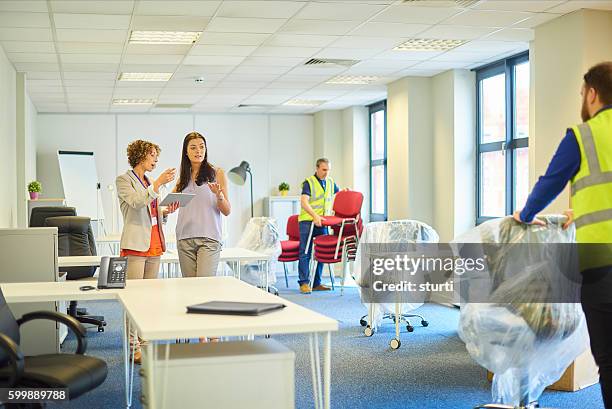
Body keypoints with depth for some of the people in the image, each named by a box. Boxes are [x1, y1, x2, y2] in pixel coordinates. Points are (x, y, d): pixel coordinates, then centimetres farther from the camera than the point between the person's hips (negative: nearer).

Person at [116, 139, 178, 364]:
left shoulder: (149, 182, 21)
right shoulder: (124, 180, -2)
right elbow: (136, 202, -20)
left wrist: (165, 211, 7)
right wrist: (159, 183, -22)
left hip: (154, 243, 8)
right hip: (136, 244, -8)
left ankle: (145, 342, 14)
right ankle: (133, 347, -6)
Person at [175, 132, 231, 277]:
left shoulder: (217, 173, 4)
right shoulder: (184, 177, 15)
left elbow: (227, 211, 1)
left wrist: (219, 195, -18)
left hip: (209, 238, -4)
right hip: (184, 238, 4)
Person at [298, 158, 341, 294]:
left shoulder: (330, 182, 13)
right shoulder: (309, 182, -7)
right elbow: (304, 202, -18)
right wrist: (315, 216, -31)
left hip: (322, 222, 6)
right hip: (307, 221, -6)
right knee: (305, 253, -7)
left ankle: (316, 283, 12)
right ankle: (304, 283, -6)